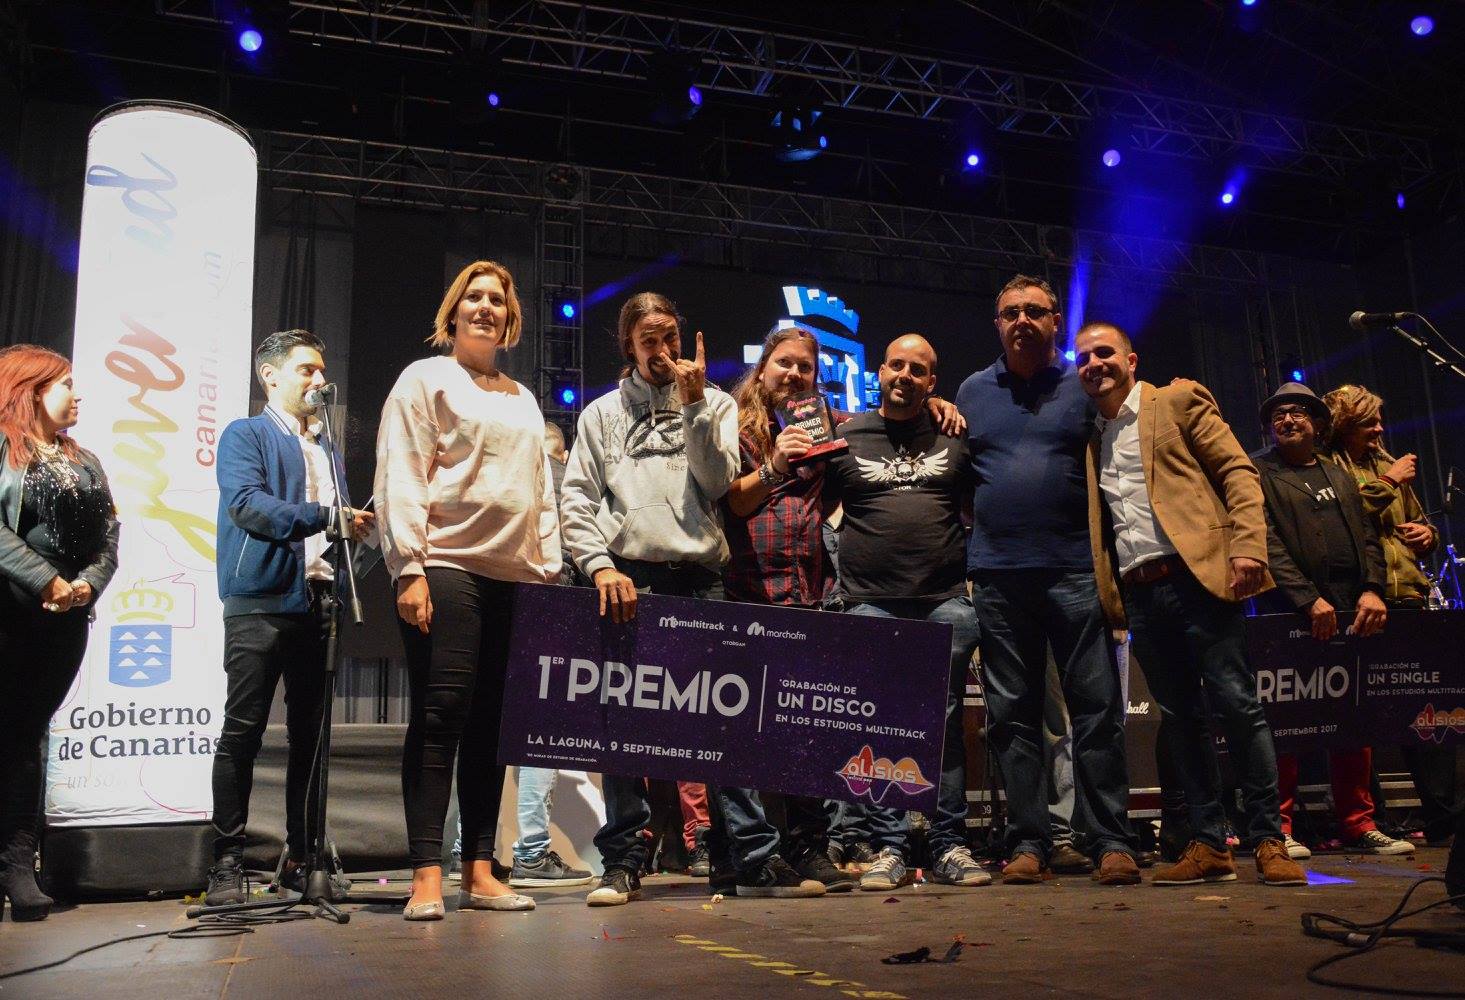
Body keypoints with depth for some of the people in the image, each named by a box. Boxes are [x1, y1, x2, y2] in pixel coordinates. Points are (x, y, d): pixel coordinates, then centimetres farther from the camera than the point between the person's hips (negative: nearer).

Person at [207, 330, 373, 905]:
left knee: (310, 734, 7)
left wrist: (357, 529, 2)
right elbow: (247, 505, -13)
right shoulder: (245, 435, 4)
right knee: (242, 731, -5)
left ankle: (303, 858, 15)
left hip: (317, 601, 6)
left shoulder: (328, 448, 24)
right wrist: (325, 517, -21)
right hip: (261, 602, -6)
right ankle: (227, 862, 2)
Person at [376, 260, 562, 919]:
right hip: (447, 568, -5)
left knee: (492, 725, 5)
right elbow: (401, 479, -4)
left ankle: (479, 874, 10)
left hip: (515, 578, 6)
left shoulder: (523, 400, 24)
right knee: (440, 717, -8)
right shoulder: (426, 379, 6)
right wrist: (409, 568, -13)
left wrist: (550, 568, 13)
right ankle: (427, 878, -3)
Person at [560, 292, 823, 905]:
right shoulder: (604, 413, 16)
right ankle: (623, 862, 10)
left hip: (699, 580, 0)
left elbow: (717, 481, 0)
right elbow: (577, 499, 7)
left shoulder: (713, 405, 16)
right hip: (626, 581, 0)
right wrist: (600, 565, -7)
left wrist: (694, 405, -5)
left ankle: (754, 859, 4)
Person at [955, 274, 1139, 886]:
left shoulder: (1083, 387, 9)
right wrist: (977, 534, 6)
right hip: (997, 575, 2)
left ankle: (1111, 843, 5)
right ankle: (1029, 844, 11)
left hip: (1073, 570, -2)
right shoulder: (972, 391, 14)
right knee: (1012, 715, 4)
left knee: (1097, 708, -2)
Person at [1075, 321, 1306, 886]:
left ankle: (1268, 841, 5)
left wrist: (1247, 546, -13)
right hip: (1139, 592, 4)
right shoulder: (1086, 436, 19)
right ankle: (1209, 845, 12)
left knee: (1236, 705, -5)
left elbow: (1238, 473, -1)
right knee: (1181, 717, 6)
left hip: (1197, 575, -4)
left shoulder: (1180, 401, 7)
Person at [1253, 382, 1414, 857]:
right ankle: (1280, 827, -1)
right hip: (1291, 615, -5)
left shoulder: (1339, 476, 23)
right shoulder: (1257, 473, 6)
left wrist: (1373, 591, -2)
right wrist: (1309, 599, -15)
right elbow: (1267, 544, -6)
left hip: (1353, 614, 5)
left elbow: (1368, 537, 16)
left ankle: (1358, 824, 14)